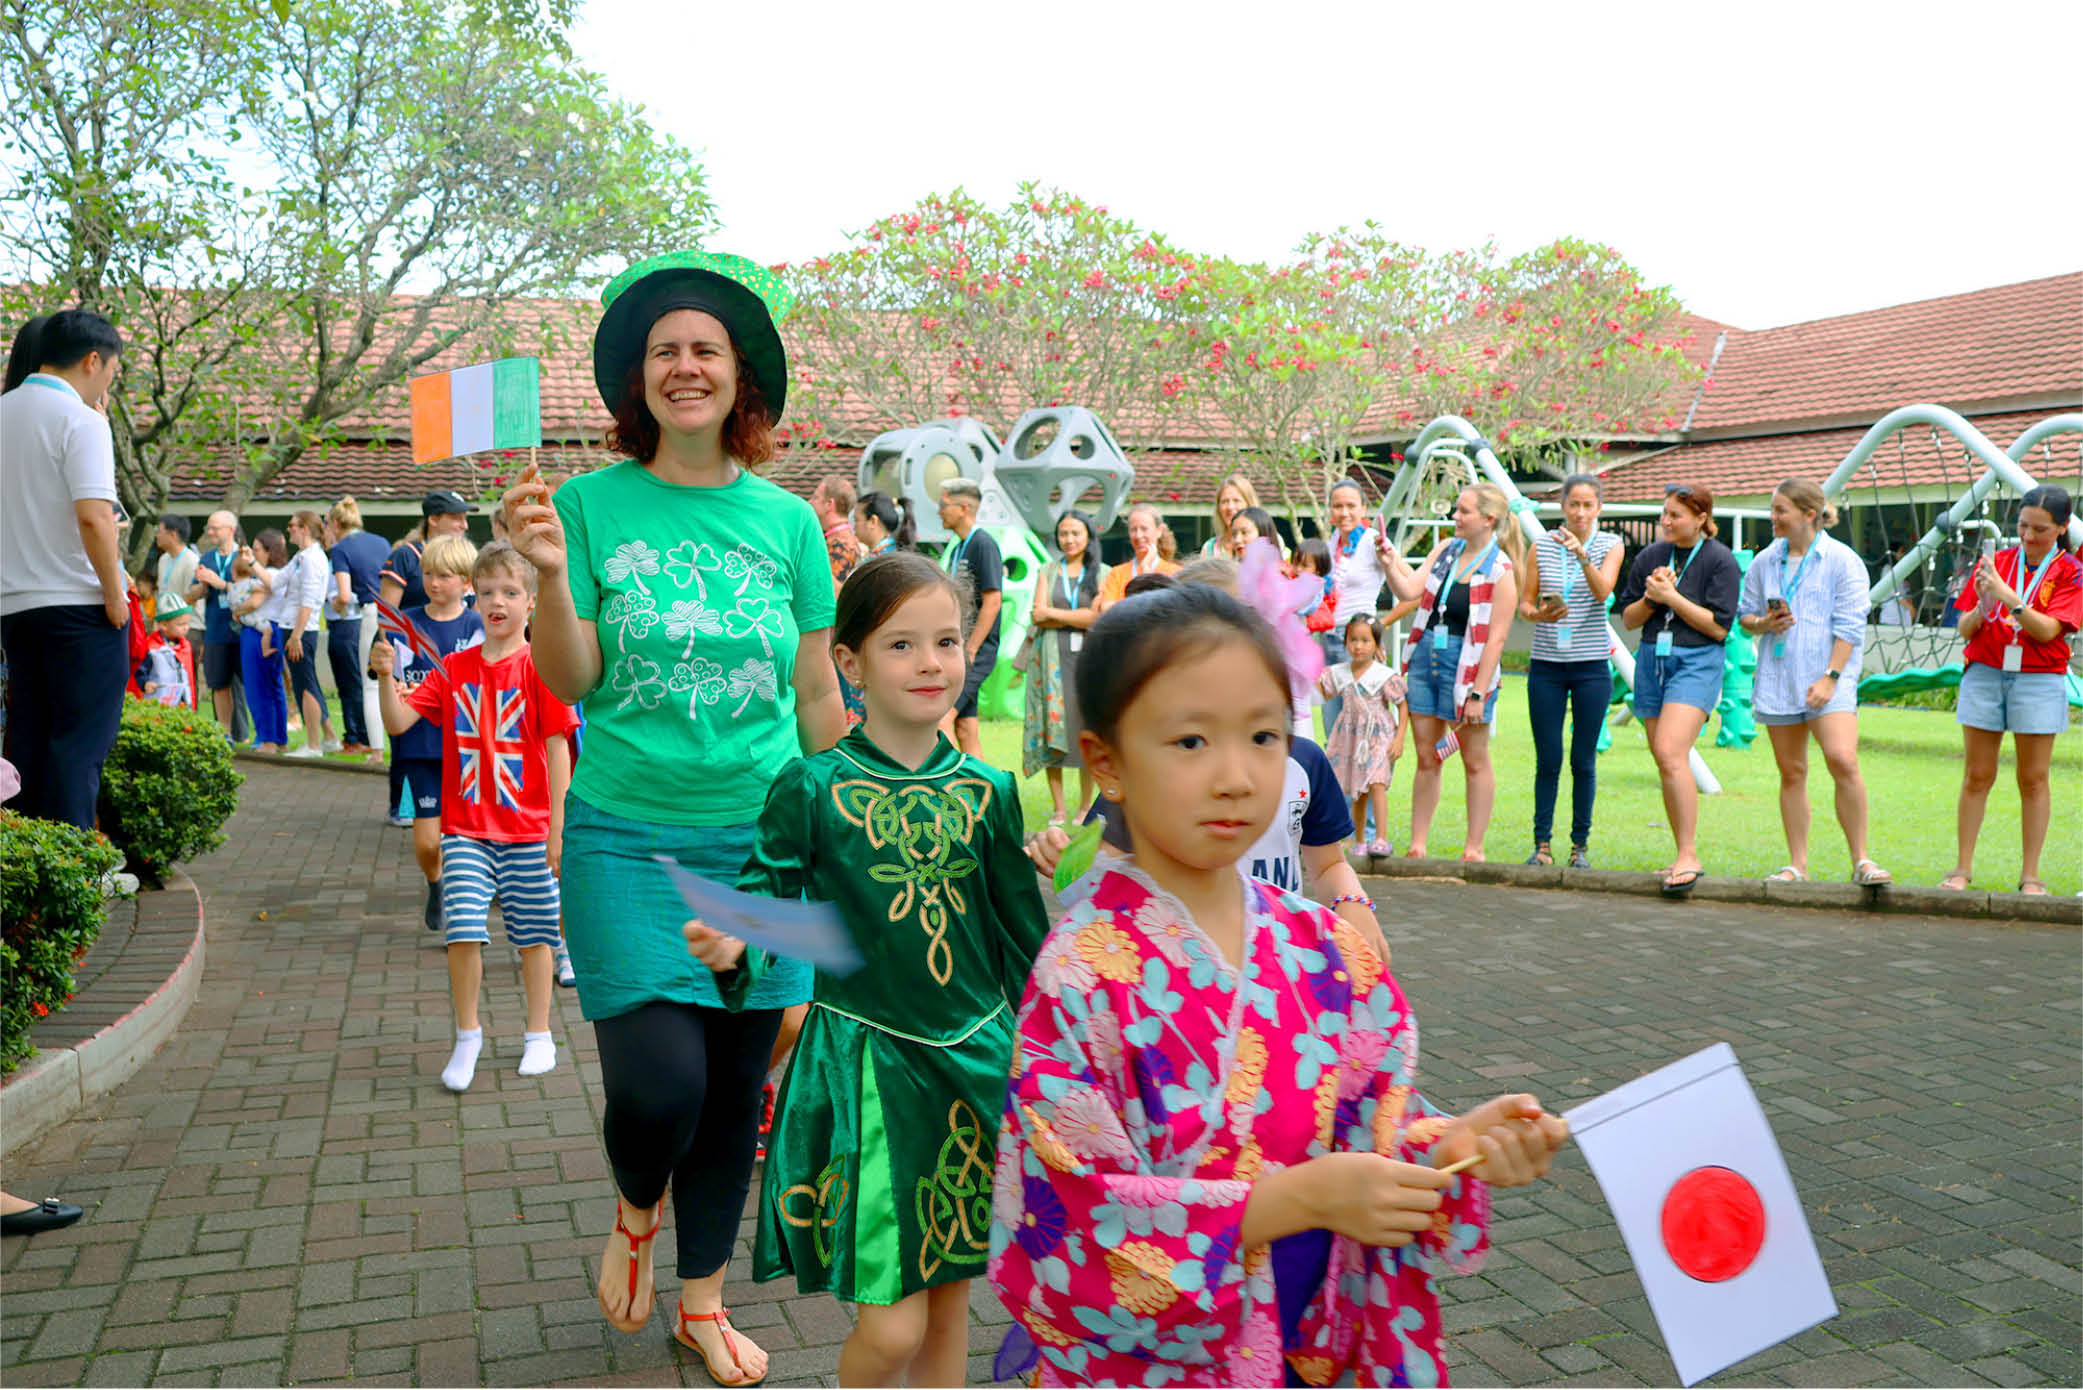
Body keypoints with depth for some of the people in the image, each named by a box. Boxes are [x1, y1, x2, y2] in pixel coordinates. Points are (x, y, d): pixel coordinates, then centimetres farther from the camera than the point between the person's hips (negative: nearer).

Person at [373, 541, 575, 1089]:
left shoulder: (539, 667, -7)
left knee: (535, 933, 9)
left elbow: (558, 746, -8)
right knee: (462, 930, -5)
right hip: (465, 827, 2)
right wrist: (386, 676, -19)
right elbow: (399, 721, -1)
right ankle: (467, 1035, 15)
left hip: (528, 828, -2)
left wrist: (557, 823, -10)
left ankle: (539, 1035, 25)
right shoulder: (454, 668, 5)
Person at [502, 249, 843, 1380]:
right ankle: (635, 1213, 26)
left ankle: (701, 1299, 33)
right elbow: (571, 682, -4)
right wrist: (550, 572, -20)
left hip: (761, 841, 2)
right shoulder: (592, 504, -2)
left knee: (737, 1084, 10)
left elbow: (819, 696, 7)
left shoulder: (786, 521, 3)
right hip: (627, 839, -2)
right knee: (660, 1083, -12)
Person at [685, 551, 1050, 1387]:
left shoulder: (987, 791, 2)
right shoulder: (812, 789, -8)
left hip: (975, 1059, 4)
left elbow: (1023, 937, 9)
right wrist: (726, 946, -26)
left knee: (949, 1304, 14)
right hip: (863, 1063, -3)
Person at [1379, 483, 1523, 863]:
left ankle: (1473, 849, 14)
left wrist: (1478, 693, -18)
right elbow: (1409, 591, 4)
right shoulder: (1448, 550, 8)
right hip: (1425, 659, 6)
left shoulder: (1500, 571, -11)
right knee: (1427, 758, 10)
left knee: (1475, 761, 6)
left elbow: (1496, 637, -15)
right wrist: (1389, 561, -11)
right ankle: (1416, 846, 16)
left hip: (1466, 667, -6)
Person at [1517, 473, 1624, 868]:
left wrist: (1581, 554, -32)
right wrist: (1538, 614, -16)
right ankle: (1542, 844, 9)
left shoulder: (1611, 545, 1)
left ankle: (1580, 845, 14)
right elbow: (1524, 603, 6)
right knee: (1547, 760, 2)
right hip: (1546, 664, 1)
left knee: (1584, 761, 3)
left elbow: (1603, 591, -16)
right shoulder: (1542, 546, 5)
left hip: (1591, 665, -1)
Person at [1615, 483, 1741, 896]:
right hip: (1652, 660, 6)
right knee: (1664, 762, 6)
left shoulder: (1721, 561, -4)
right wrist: (1651, 598, -6)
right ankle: (1684, 857, 15)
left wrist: (1671, 597, -12)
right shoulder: (1650, 557, 11)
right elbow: (1627, 617, 13)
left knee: (1671, 753, -22)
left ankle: (1689, 855, -17)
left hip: (1696, 663, -6)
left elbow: (1718, 627, -10)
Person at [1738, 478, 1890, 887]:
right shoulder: (1765, 561, 12)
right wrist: (1764, 624, -5)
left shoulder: (1842, 560, -2)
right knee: (1791, 772, 7)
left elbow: (1850, 627, -6)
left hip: (1828, 677, -4)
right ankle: (1797, 865, 15)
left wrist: (1830, 677, -14)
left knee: (1843, 761, -20)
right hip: (1778, 678, 5)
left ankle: (1861, 861, -8)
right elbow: (1745, 614, 18)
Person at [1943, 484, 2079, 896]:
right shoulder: (1994, 562, 7)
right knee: (1976, 776, 3)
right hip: (1984, 674, 2)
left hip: (2039, 681, -1)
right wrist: (1982, 606, -16)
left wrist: (2006, 596, -22)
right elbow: (1965, 629, 5)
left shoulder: (2069, 572, 2)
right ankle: (1963, 869, 7)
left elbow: (2048, 630, -12)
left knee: (2033, 780, 3)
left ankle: (2030, 876, 9)